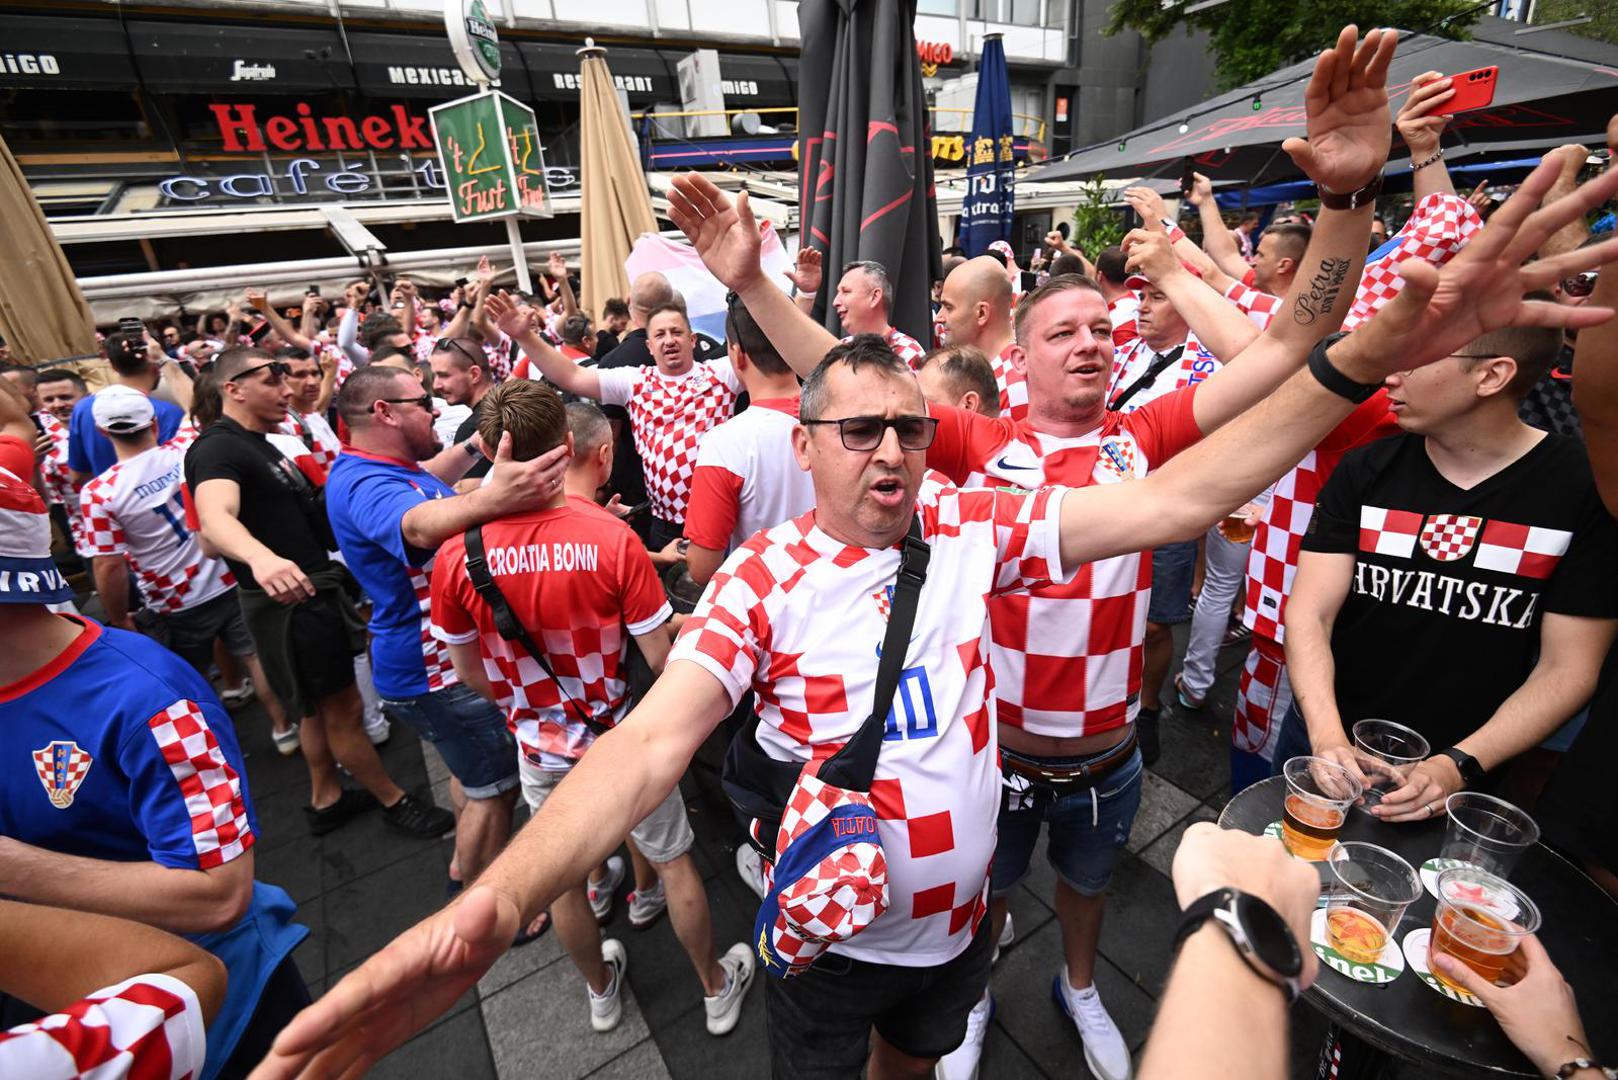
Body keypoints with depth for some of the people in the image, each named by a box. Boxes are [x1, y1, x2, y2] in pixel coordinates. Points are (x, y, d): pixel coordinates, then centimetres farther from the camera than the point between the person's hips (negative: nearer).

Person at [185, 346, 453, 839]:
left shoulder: (261, 443, 14)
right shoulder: (217, 448, -17)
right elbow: (216, 515, -39)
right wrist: (259, 557, -58)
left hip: (315, 590, 10)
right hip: (288, 597, -10)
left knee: (320, 707, 20)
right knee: (343, 708, 3)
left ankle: (326, 800, 36)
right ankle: (394, 800, 18)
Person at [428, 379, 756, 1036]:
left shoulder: (455, 556, -17)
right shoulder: (612, 538, -26)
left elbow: (470, 673, -3)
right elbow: (661, 659, -19)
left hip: (541, 748, 3)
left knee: (565, 880, 25)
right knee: (675, 861, 20)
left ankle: (601, 992, 51)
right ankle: (717, 989, 41)